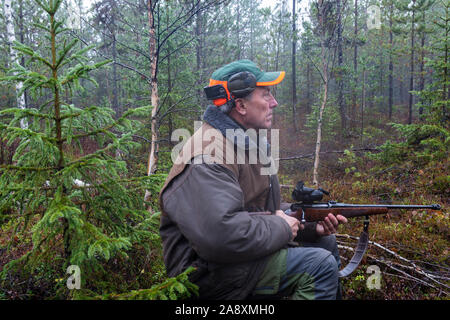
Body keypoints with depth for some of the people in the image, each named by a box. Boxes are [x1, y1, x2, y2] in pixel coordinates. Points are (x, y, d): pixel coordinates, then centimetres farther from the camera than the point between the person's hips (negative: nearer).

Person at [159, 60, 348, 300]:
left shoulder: (251, 142, 10)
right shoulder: (207, 156, -24)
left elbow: (267, 207, 16)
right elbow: (219, 233, -35)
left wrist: (311, 224, 0)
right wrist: (280, 228, -20)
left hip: (249, 247, 10)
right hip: (208, 269, -10)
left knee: (325, 242, 15)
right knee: (320, 265, -19)